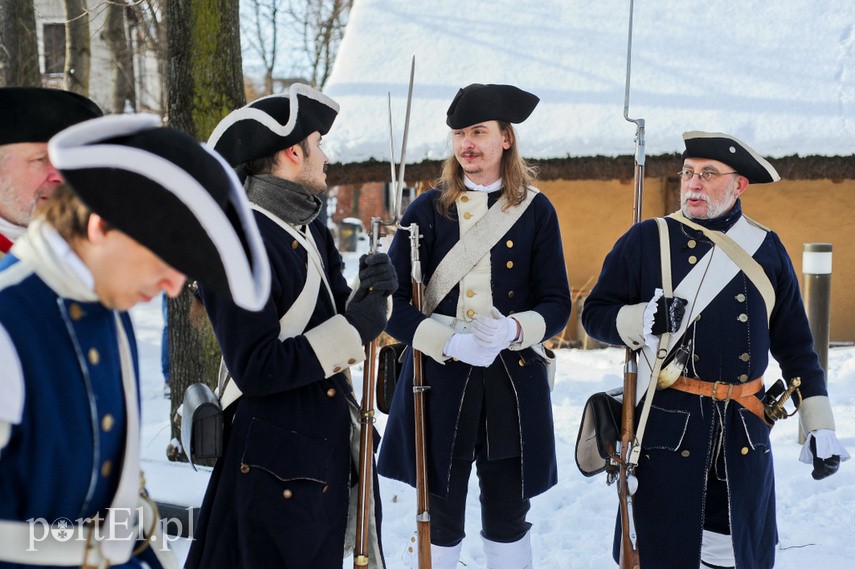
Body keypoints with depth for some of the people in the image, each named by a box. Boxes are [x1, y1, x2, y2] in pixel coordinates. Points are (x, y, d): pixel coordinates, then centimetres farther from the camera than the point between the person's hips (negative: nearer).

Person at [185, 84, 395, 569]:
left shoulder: (311, 230, 9)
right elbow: (256, 369, -23)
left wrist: (371, 294, -9)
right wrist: (353, 330, -20)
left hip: (330, 449, 9)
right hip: (277, 459, -9)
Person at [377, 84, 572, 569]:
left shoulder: (536, 211, 4)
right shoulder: (428, 210, 3)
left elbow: (557, 303, 1)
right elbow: (393, 300, -4)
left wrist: (513, 330, -20)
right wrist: (448, 341, -20)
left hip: (514, 383, 0)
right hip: (440, 382, 0)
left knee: (508, 519, 9)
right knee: (440, 523, 6)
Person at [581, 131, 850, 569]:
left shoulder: (766, 249, 8)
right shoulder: (645, 241, 1)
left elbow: (795, 343, 12)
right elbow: (595, 314, 2)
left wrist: (820, 426, 7)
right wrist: (643, 320, -19)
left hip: (745, 433, 3)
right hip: (668, 428, -2)